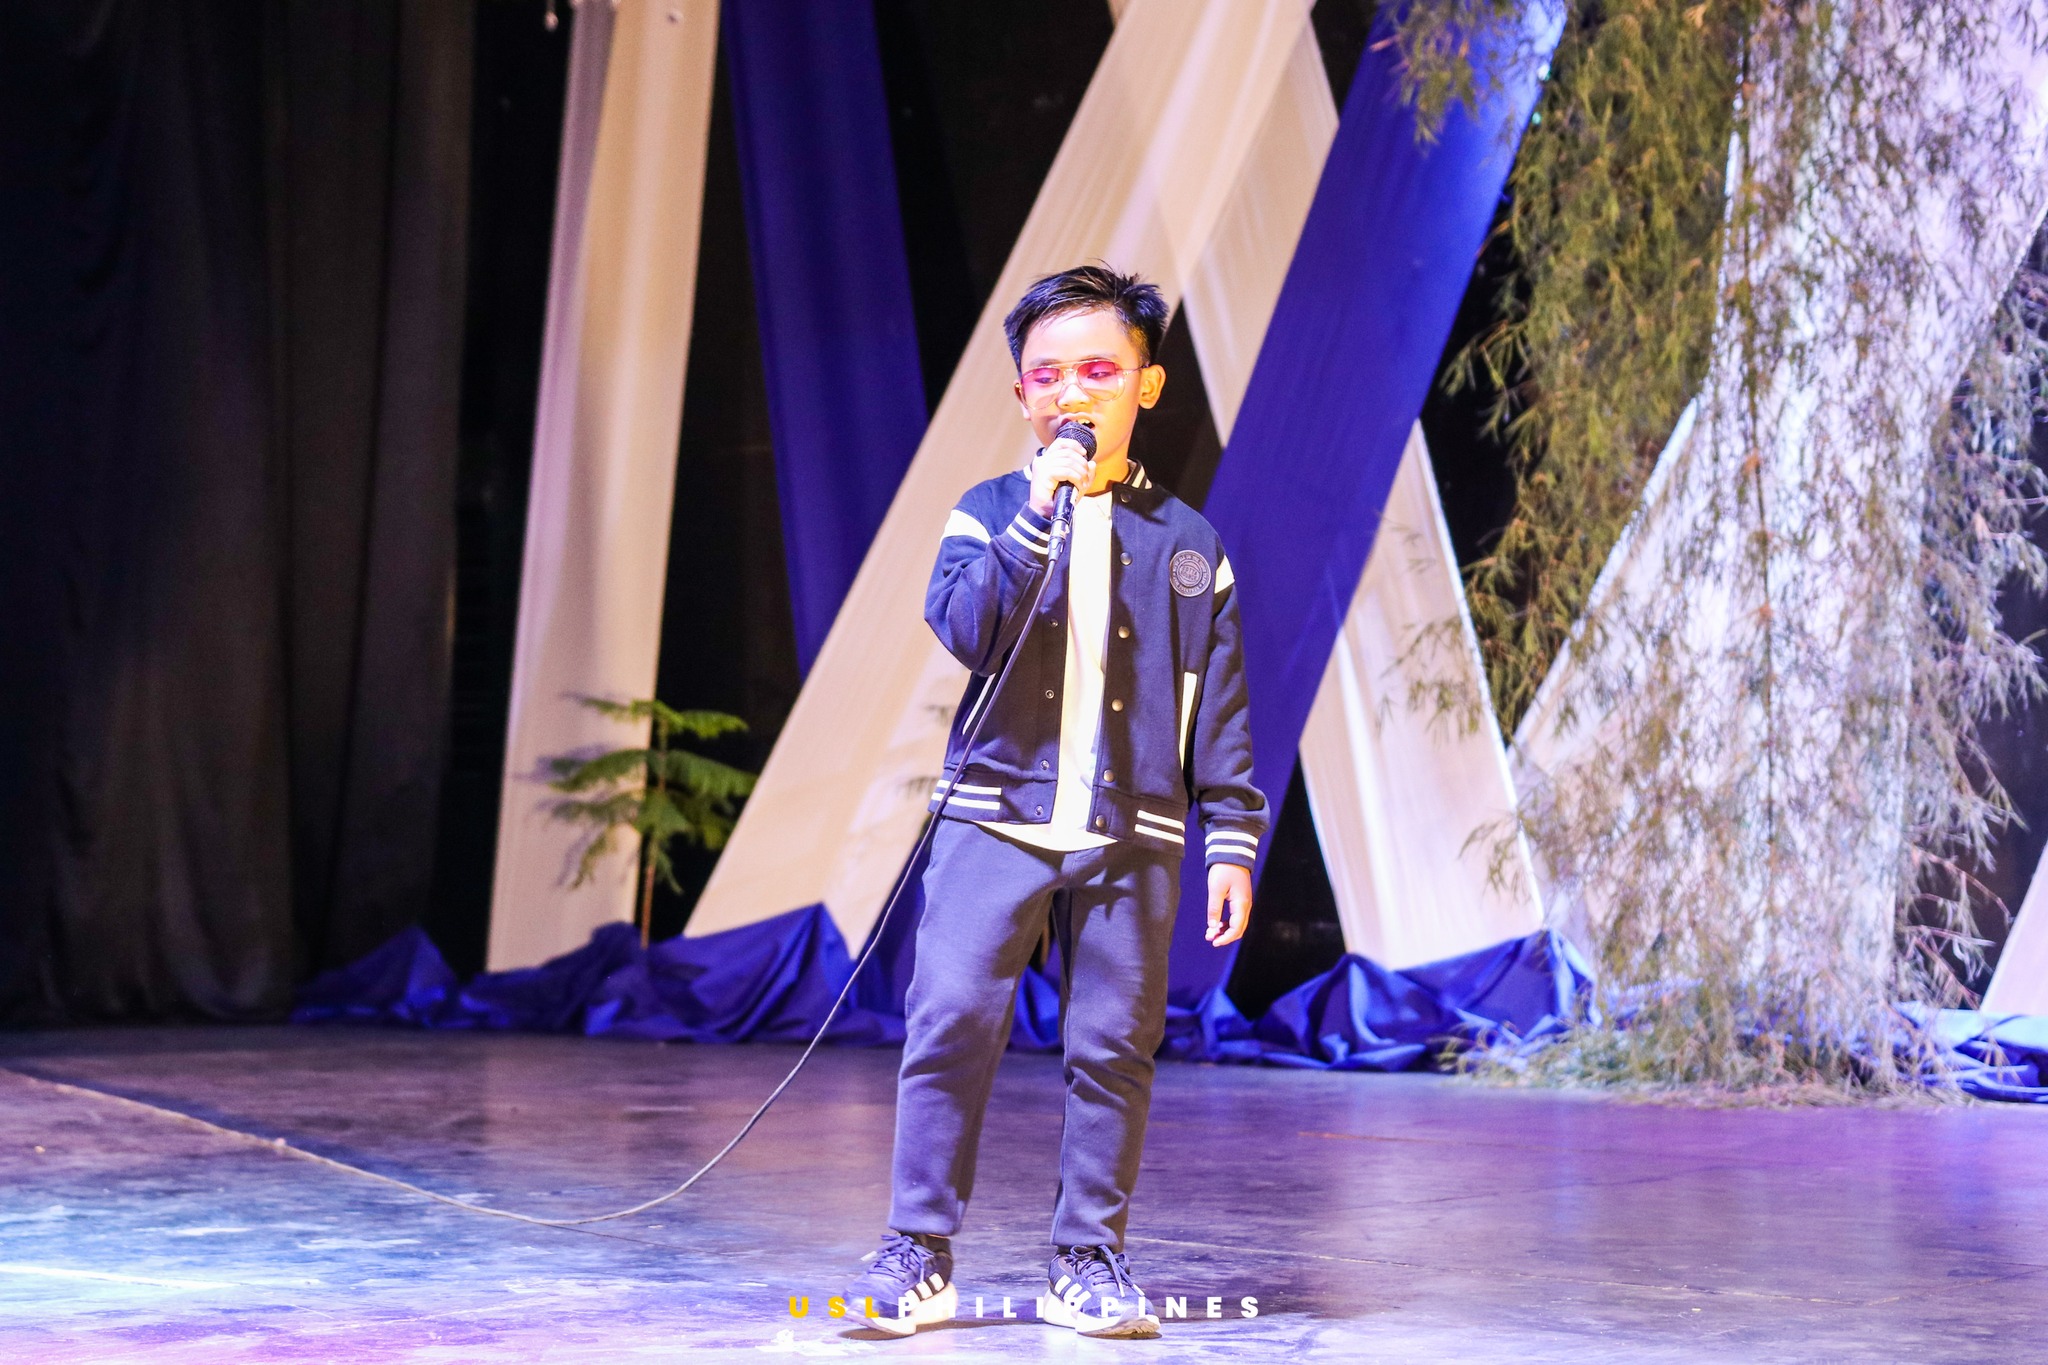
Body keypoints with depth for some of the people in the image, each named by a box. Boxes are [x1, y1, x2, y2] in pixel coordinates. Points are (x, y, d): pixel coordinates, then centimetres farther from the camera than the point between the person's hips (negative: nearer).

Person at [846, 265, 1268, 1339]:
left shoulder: (1185, 544, 10)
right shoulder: (991, 513, 8)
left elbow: (1219, 709, 10)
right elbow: (966, 629, -12)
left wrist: (1232, 840, 4)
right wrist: (1038, 515, -18)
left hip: (1134, 837, 1)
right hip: (996, 817, -1)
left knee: (1113, 1046, 2)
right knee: (950, 1022, -8)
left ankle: (1088, 1262, 14)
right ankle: (918, 1256, 1)